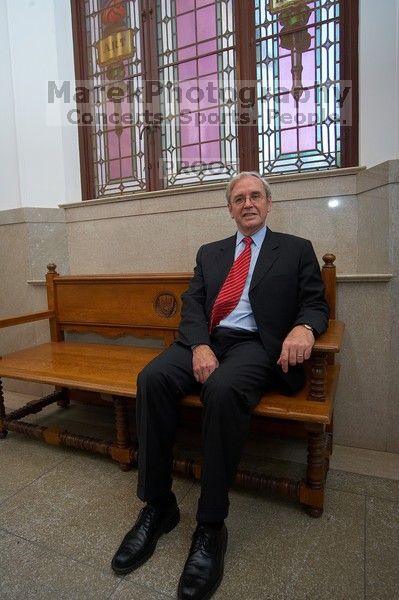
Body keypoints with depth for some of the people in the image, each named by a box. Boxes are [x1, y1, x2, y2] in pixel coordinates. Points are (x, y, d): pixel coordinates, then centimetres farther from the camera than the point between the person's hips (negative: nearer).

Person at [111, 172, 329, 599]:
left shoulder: (297, 249, 15)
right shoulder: (210, 252, 21)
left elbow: (315, 303, 7)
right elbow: (191, 304, 9)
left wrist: (303, 327, -18)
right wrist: (199, 345, -11)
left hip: (255, 344, -3)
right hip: (205, 340, 4)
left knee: (223, 390, -35)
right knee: (152, 378, -25)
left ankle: (211, 526, -16)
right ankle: (158, 505, -9)